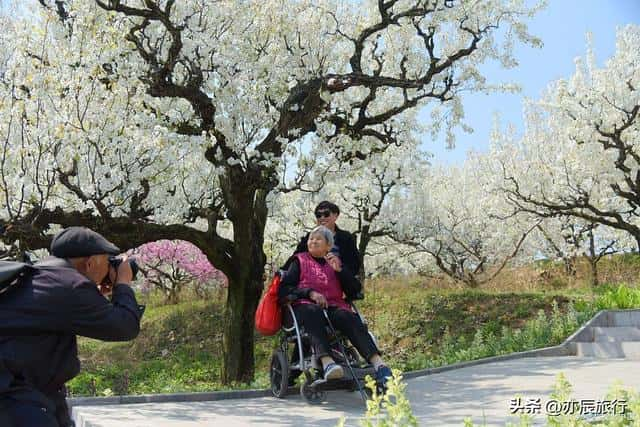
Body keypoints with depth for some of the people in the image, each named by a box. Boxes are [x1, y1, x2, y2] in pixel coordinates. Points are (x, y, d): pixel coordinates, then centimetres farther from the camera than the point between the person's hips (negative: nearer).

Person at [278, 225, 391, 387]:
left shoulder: (335, 262, 27)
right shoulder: (300, 261, 23)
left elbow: (355, 290, 15)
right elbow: (284, 289, 8)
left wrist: (339, 269, 0)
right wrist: (310, 293, -8)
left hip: (334, 307, 2)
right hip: (305, 306, -1)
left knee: (349, 318, -32)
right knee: (313, 313, -38)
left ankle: (378, 363, -51)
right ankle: (326, 361, -59)